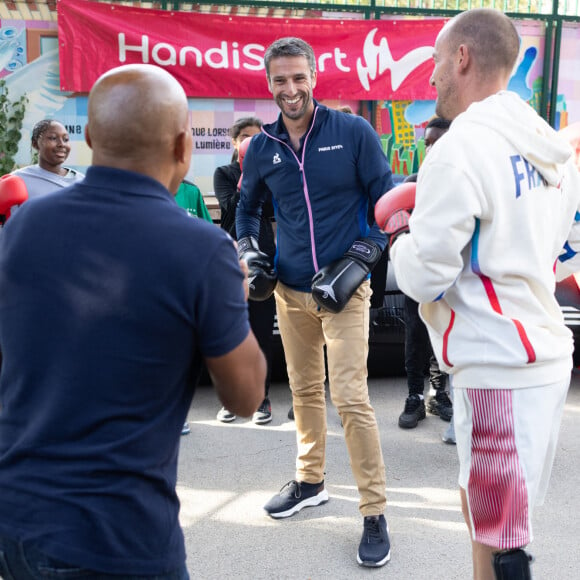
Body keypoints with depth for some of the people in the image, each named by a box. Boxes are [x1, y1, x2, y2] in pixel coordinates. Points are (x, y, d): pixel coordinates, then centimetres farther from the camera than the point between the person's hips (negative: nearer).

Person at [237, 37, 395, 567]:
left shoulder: (353, 132, -5)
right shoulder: (262, 147, 6)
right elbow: (247, 206, 22)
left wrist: (361, 259, -12)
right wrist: (247, 252, 5)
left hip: (343, 290, -4)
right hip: (290, 291, 4)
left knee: (351, 399, -9)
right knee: (305, 390, 15)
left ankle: (375, 514, 4)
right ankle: (310, 482, 35)